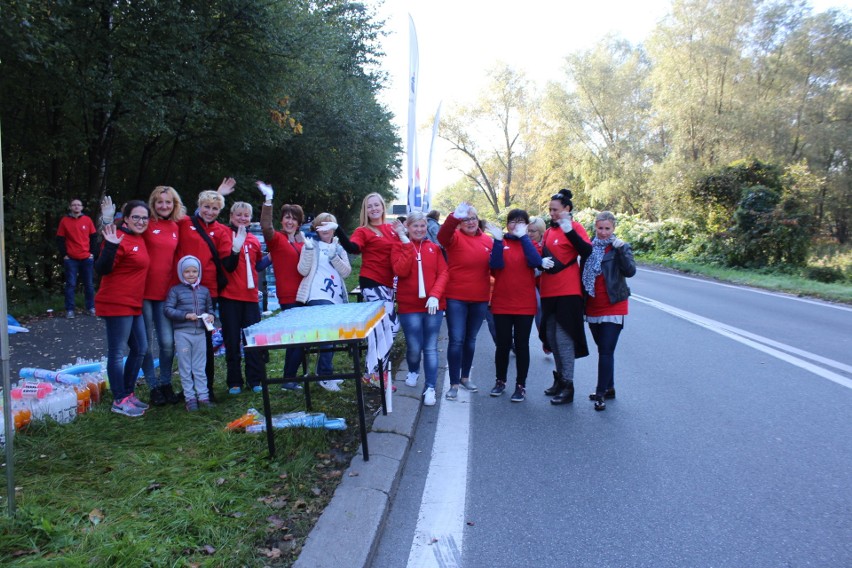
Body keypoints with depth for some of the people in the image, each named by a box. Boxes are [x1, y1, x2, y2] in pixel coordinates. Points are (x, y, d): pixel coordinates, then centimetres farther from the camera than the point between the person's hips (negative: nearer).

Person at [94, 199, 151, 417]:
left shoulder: (139, 240, 12)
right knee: (117, 353, -1)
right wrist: (110, 246, -33)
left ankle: (128, 393, 26)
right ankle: (120, 401, 7)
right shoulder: (120, 239, -14)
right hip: (116, 304, -10)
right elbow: (102, 269, -21)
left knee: (140, 348, 14)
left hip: (133, 305, 10)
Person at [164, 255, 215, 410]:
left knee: (200, 367, 8)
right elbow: (168, 309, -7)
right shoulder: (175, 290, -1)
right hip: (182, 333, -3)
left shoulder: (204, 291, 9)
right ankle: (190, 397, 11)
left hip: (200, 333, 3)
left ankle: (203, 396, 14)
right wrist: (186, 315, -17)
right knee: (185, 368, 4)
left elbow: (210, 308, 16)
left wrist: (211, 316, -6)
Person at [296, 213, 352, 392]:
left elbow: (346, 272, 2)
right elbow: (303, 270, -8)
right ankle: (325, 376, -4)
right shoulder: (311, 244, 3)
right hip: (317, 297, -6)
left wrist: (333, 256, -12)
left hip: (335, 298, 6)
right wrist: (308, 249, -19)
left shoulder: (339, 248, 16)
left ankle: (325, 373, 25)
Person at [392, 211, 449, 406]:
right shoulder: (399, 247, 3)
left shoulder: (434, 248, 8)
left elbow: (443, 273, -1)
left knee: (430, 348, 1)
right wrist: (407, 244, -15)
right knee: (414, 348, 2)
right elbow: (401, 271, -15)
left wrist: (435, 295, -16)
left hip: (433, 305, 1)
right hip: (409, 306, -1)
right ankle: (413, 371, 34)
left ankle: (430, 388, 7)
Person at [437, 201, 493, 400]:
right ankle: (454, 384, 5)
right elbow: (442, 235, -31)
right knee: (456, 340, -5)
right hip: (456, 298, -4)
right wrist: (455, 216, -49)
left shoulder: (487, 240, 7)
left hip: (480, 299, 4)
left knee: (470, 340, 16)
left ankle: (465, 377, 32)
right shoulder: (455, 237, -6)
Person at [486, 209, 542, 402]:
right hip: (501, 304, 0)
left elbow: (536, 262, -17)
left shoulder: (530, 243, 5)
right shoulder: (500, 242, 4)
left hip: (525, 305, 0)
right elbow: (496, 265, -15)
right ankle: (500, 381, 24)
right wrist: (498, 240, -23)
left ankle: (521, 385, 13)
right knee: (503, 344, 7)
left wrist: (523, 237, -19)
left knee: (521, 345, 4)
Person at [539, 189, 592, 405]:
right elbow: (541, 256, 22)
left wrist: (570, 231, -30)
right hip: (549, 292, 8)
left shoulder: (574, 227, -5)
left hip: (567, 292, -8)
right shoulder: (549, 231, 15)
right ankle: (560, 378, 27)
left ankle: (568, 386, -3)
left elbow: (587, 252, -20)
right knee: (551, 337, 13)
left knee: (563, 338, -9)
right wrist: (542, 261, -1)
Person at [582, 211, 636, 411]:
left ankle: (601, 393, -3)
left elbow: (630, 271, -17)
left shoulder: (621, 247, -4)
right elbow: (582, 274, 13)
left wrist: (621, 249, -27)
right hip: (593, 307, 5)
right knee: (603, 349, 15)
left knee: (606, 351, -8)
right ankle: (609, 388, 27)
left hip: (613, 306, -5)